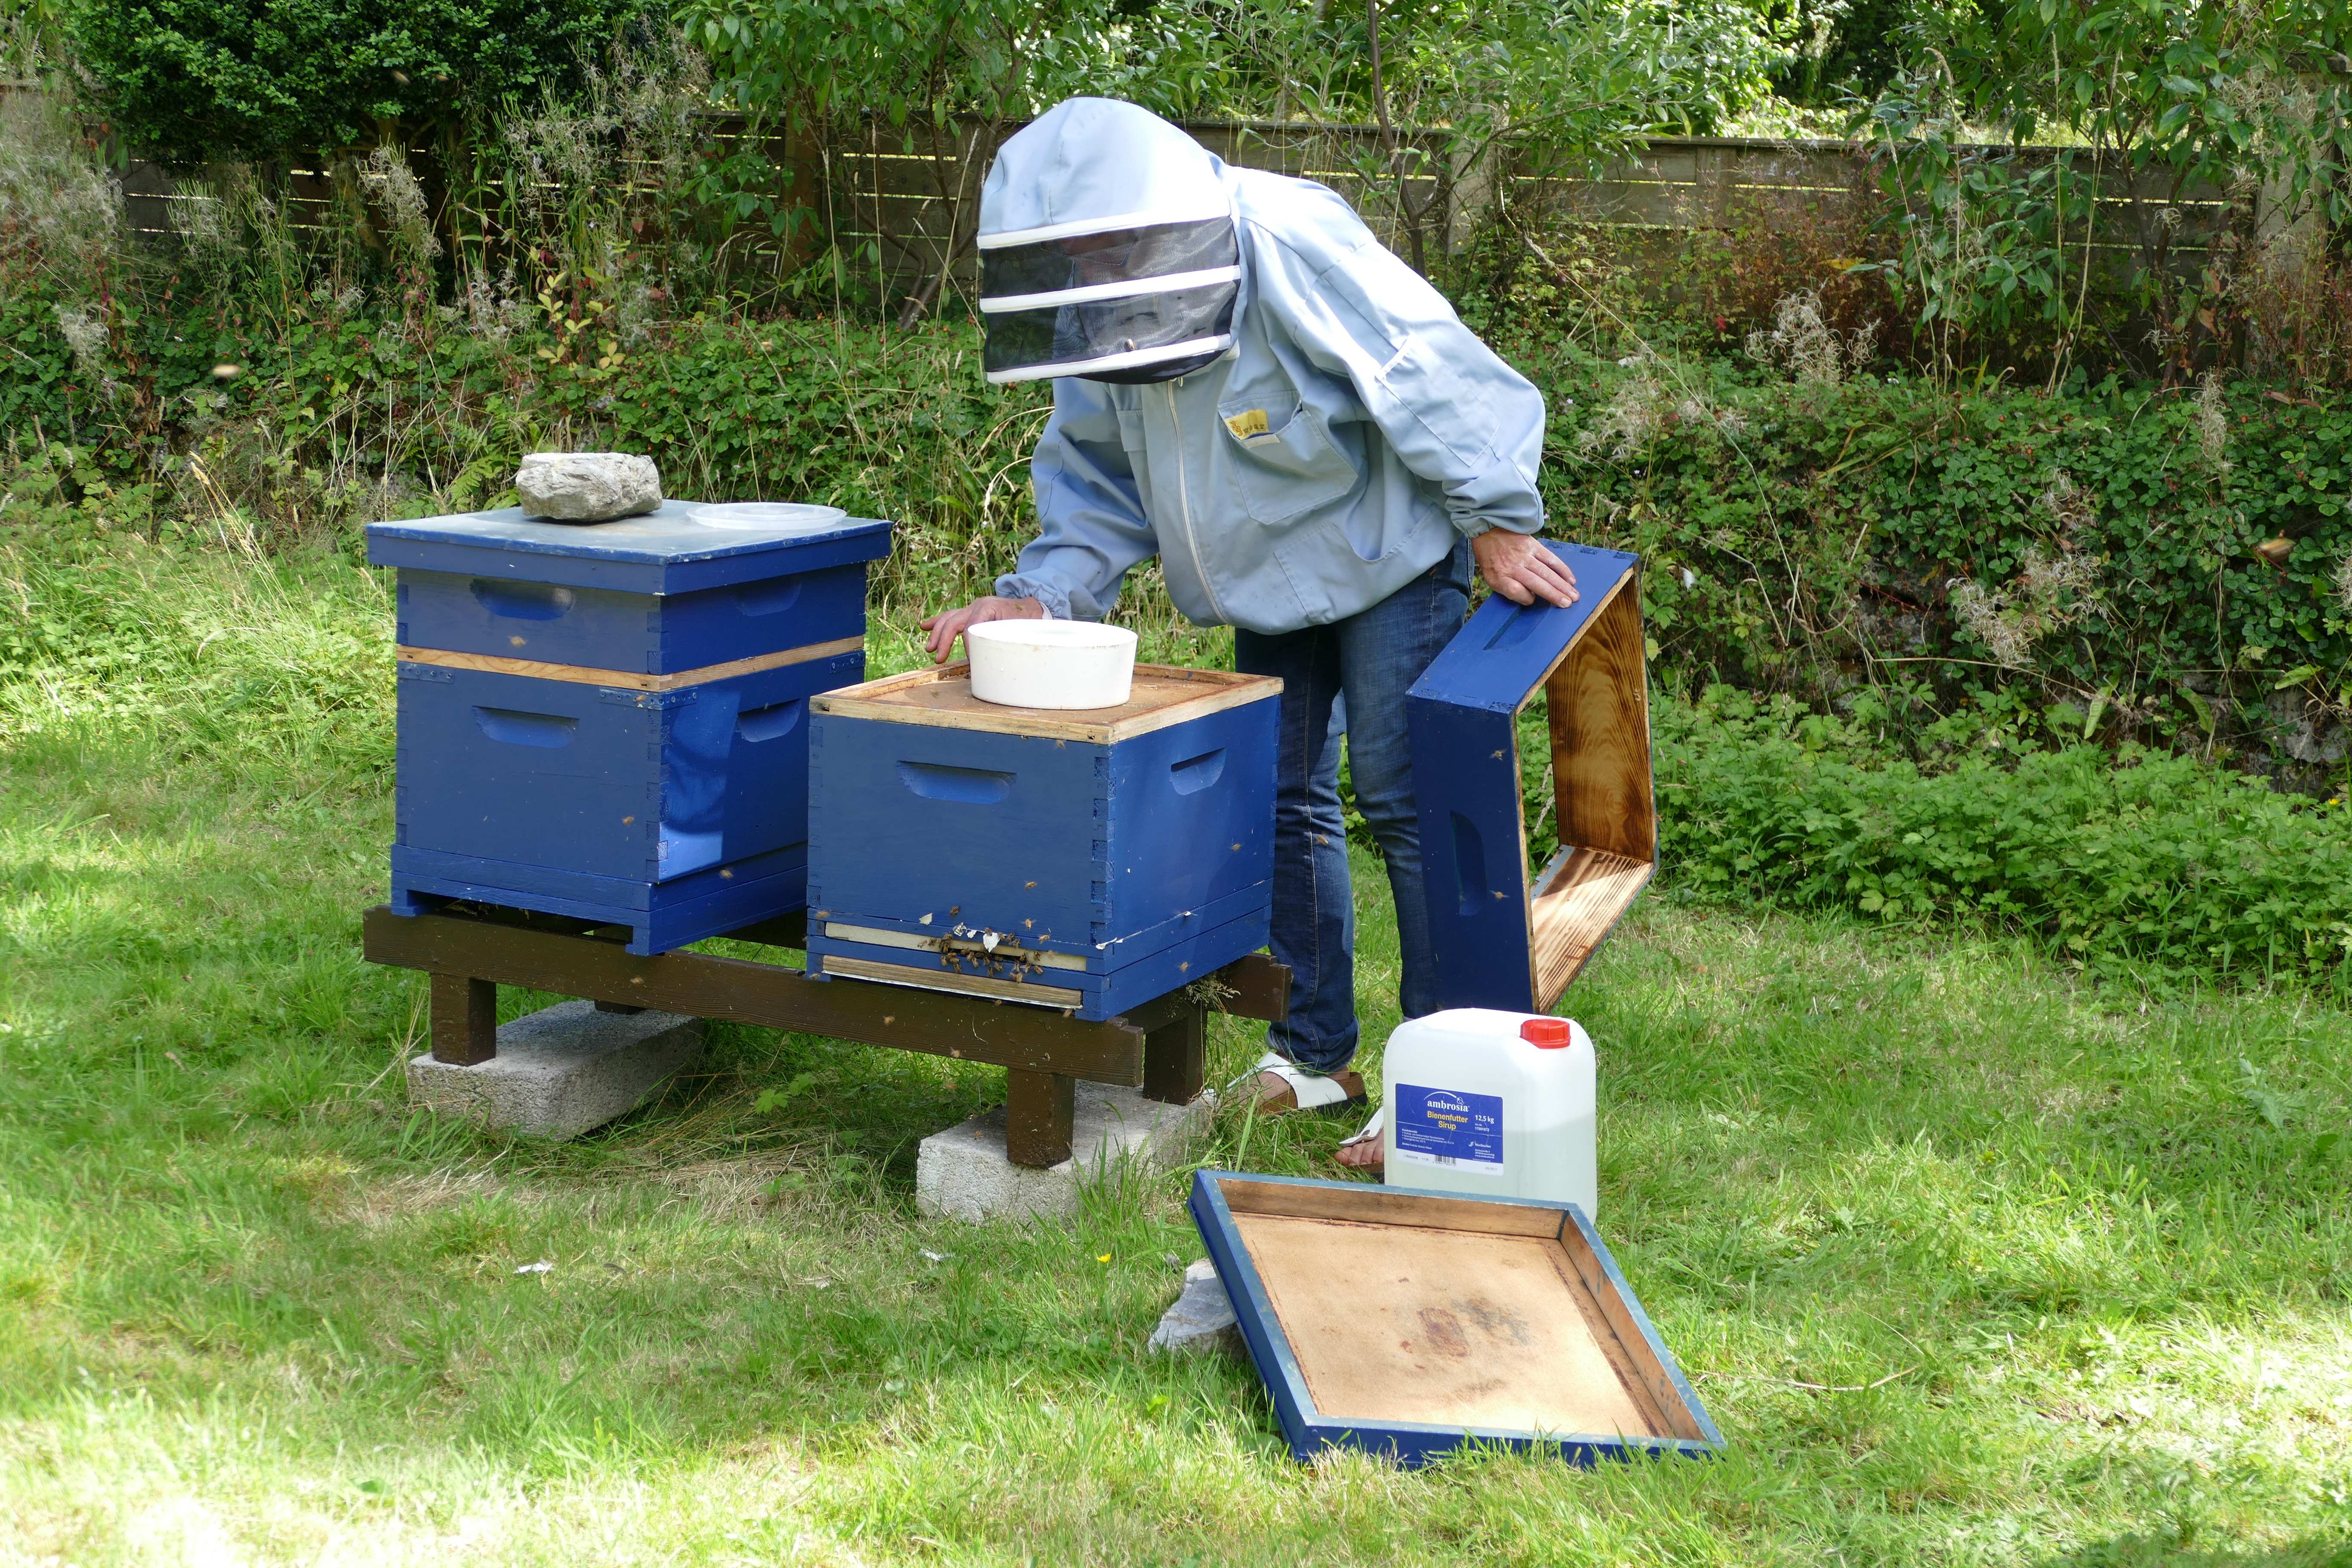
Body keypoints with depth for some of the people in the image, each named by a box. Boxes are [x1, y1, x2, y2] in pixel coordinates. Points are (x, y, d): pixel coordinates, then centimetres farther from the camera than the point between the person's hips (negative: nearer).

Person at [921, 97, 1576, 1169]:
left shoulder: (1294, 251, -31)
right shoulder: (1107, 317, -7)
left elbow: (1433, 370, -27)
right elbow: (1099, 480, 3)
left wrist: (1497, 521, -22)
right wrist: (1039, 596, -11)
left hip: (1389, 554, -7)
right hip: (1270, 581, 8)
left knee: (1405, 799, -9)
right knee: (1279, 800, 10)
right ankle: (1316, 1053, 24)